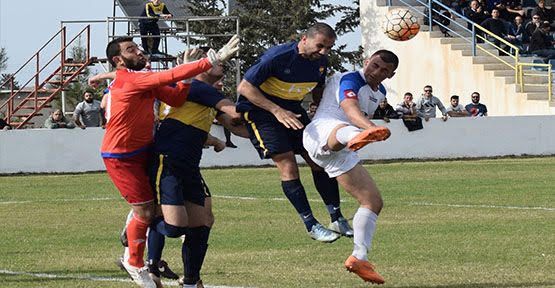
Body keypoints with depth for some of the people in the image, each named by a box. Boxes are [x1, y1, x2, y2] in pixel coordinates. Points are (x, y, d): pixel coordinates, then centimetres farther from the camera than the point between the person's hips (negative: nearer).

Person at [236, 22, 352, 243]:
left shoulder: (320, 61, -4)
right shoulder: (277, 57, -27)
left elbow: (318, 91, 16)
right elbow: (244, 87, -24)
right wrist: (277, 111, -31)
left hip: (292, 109, 7)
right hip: (259, 108, -7)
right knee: (288, 165, -16)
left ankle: (337, 219, 10)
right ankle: (311, 225, -11)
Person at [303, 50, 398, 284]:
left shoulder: (379, 92, 24)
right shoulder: (350, 80, -6)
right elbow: (350, 109, -28)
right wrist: (370, 126, -46)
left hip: (337, 154, 9)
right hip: (323, 130, -9)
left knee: (374, 201, 5)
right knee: (343, 131, -46)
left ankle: (359, 258, 4)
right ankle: (360, 137, -84)